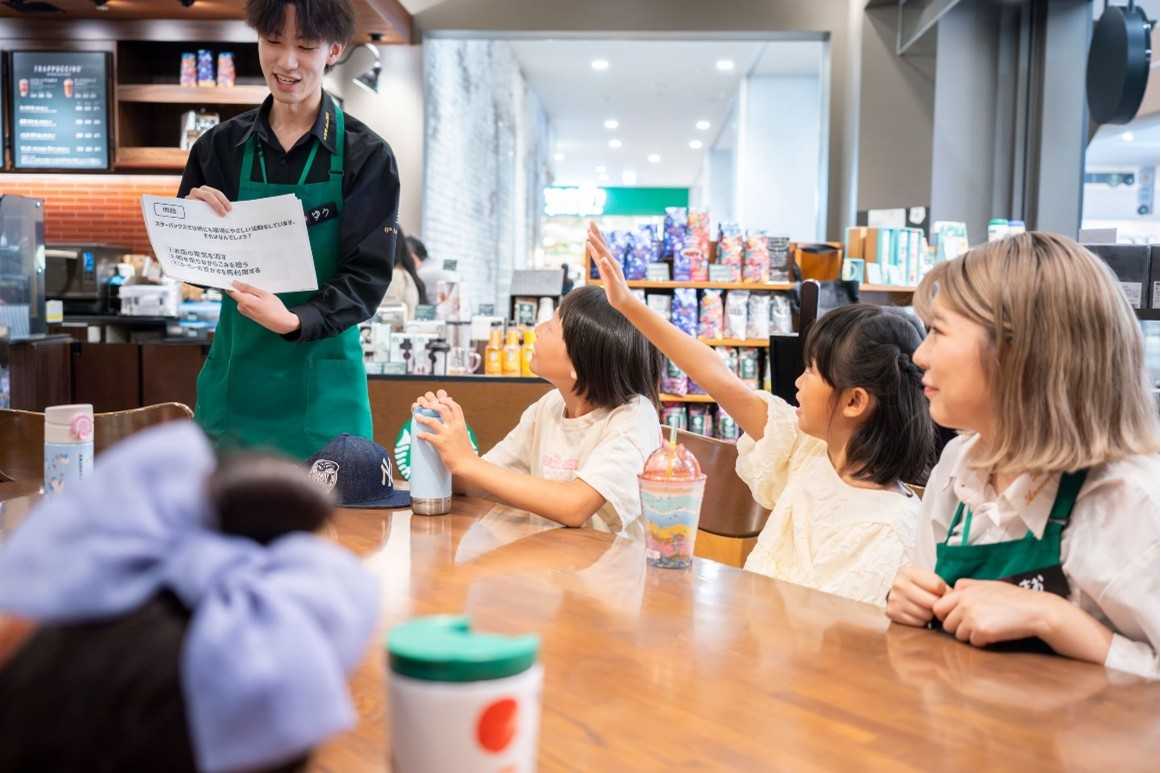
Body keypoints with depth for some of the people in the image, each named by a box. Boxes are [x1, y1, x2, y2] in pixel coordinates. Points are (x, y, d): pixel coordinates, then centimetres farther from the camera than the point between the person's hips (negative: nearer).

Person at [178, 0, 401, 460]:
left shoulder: (365, 156, -6)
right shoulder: (220, 146, 4)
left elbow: (367, 277, -10)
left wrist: (296, 320, -26)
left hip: (321, 383, -2)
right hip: (236, 374, 3)